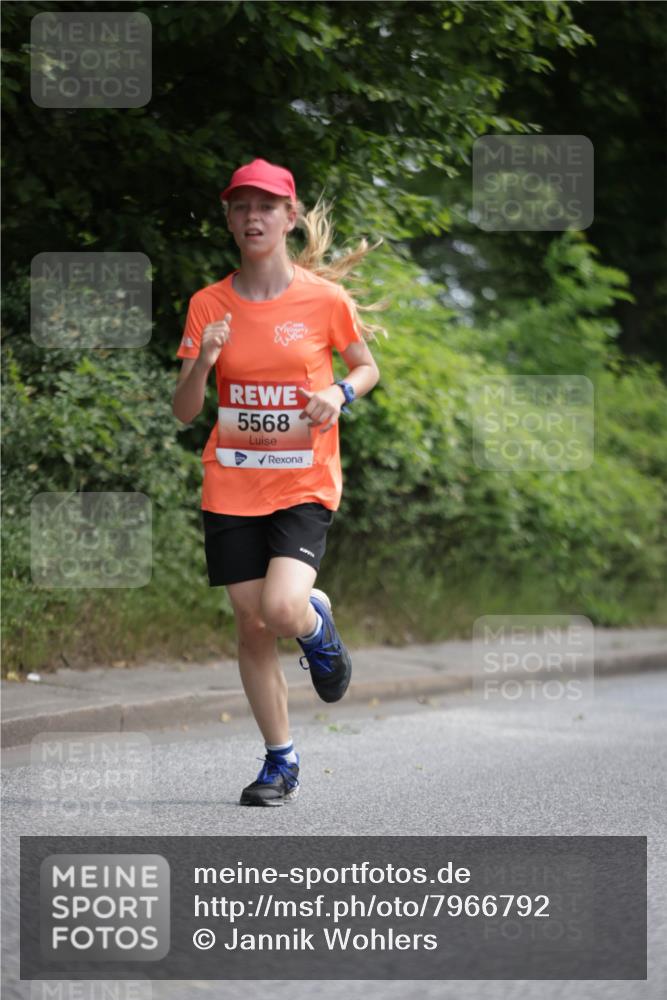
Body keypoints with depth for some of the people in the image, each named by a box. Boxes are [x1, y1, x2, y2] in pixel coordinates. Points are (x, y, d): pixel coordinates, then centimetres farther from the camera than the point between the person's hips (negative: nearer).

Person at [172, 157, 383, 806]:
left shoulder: (324, 298, -5)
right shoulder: (208, 304, 1)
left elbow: (367, 367, 12)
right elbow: (183, 412, 1)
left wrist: (340, 393, -10)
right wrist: (203, 361, -18)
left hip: (305, 483, -2)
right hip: (231, 485, 2)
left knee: (283, 610, -23)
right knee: (251, 626, 3)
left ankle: (318, 624, 15)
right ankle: (280, 760, 19)